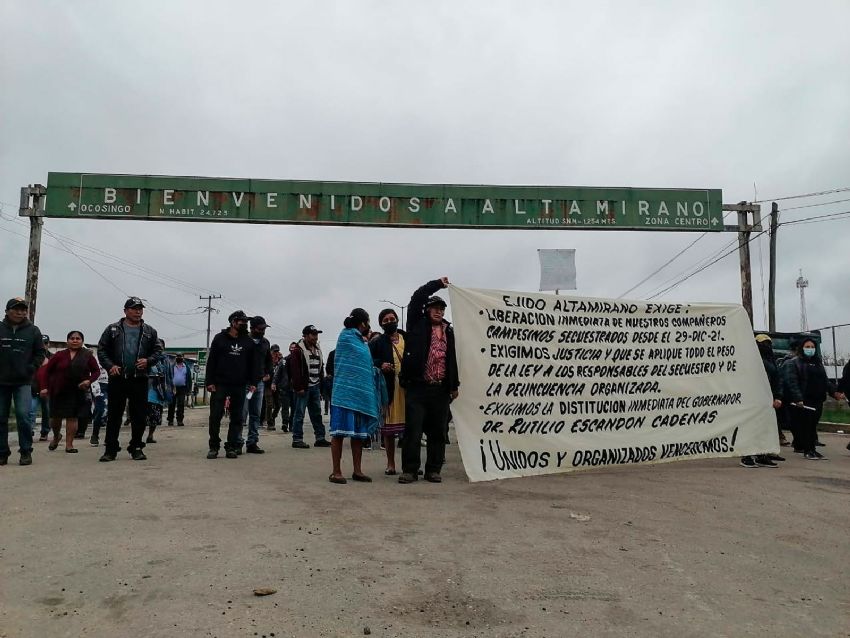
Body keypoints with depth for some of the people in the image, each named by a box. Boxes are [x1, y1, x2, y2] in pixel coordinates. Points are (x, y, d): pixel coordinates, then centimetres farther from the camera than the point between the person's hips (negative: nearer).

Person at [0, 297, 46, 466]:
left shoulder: (33, 330, 3)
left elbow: (40, 353, 8)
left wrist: (32, 368, -3)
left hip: (23, 382, -2)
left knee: (23, 415, -10)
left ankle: (26, 452, 1)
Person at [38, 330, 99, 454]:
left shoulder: (87, 356, 1)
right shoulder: (60, 355, 1)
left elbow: (96, 371, 5)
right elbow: (46, 370, 3)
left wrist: (89, 380, -13)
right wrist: (44, 387, -6)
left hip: (78, 392, -1)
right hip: (59, 391, 1)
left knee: (72, 417, -2)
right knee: (56, 417, 7)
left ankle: (69, 444, 6)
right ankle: (56, 436, 36)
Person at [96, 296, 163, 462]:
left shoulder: (149, 331, 10)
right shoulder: (113, 329, 6)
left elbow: (158, 351, 11)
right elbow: (101, 349, 5)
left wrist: (148, 361, -8)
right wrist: (110, 365, -9)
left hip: (140, 380, 1)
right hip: (117, 379, -1)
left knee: (139, 416, 4)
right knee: (114, 415, 4)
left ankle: (136, 448, 16)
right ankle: (110, 450, 12)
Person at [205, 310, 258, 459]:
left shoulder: (249, 342, 9)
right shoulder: (220, 338, 3)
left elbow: (253, 364, 10)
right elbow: (211, 361, 1)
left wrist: (253, 382, 1)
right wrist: (210, 382, -6)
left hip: (239, 386, 2)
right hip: (219, 384, -2)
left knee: (237, 418, 4)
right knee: (215, 416, -2)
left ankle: (231, 447, 12)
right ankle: (214, 447, 10)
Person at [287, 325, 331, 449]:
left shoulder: (318, 350, 17)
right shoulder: (299, 351, -9)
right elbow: (295, 370, -15)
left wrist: (321, 387, 18)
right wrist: (298, 387, -19)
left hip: (315, 387, 8)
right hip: (303, 388, -8)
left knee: (317, 413, 12)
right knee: (299, 414, -2)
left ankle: (320, 438, 18)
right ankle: (297, 439, 3)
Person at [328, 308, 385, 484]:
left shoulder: (363, 342, 18)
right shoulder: (346, 336, -4)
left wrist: (378, 369, 9)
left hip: (362, 394, 8)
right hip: (345, 392, -8)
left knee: (359, 433, 9)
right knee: (340, 432, -4)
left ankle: (357, 471, 15)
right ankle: (336, 472, 1)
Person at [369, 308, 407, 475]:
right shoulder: (377, 342, 6)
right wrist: (380, 365, -16)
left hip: (407, 387, 1)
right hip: (388, 388, -1)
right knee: (388, 426, 5)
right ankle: (390, 464, 16)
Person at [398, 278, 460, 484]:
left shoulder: (448, 331, 15)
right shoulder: (417, 324, 6)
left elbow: (452, 359, 17)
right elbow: (417, 298, -3)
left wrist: (454, 385, 14)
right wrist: (438, 284, 3)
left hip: (440, 389, 4)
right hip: (417, 387, -3)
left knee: (438, 432, 7)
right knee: (413, 430, -2)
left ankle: (433, 470, 16)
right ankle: (409, 470, 7)